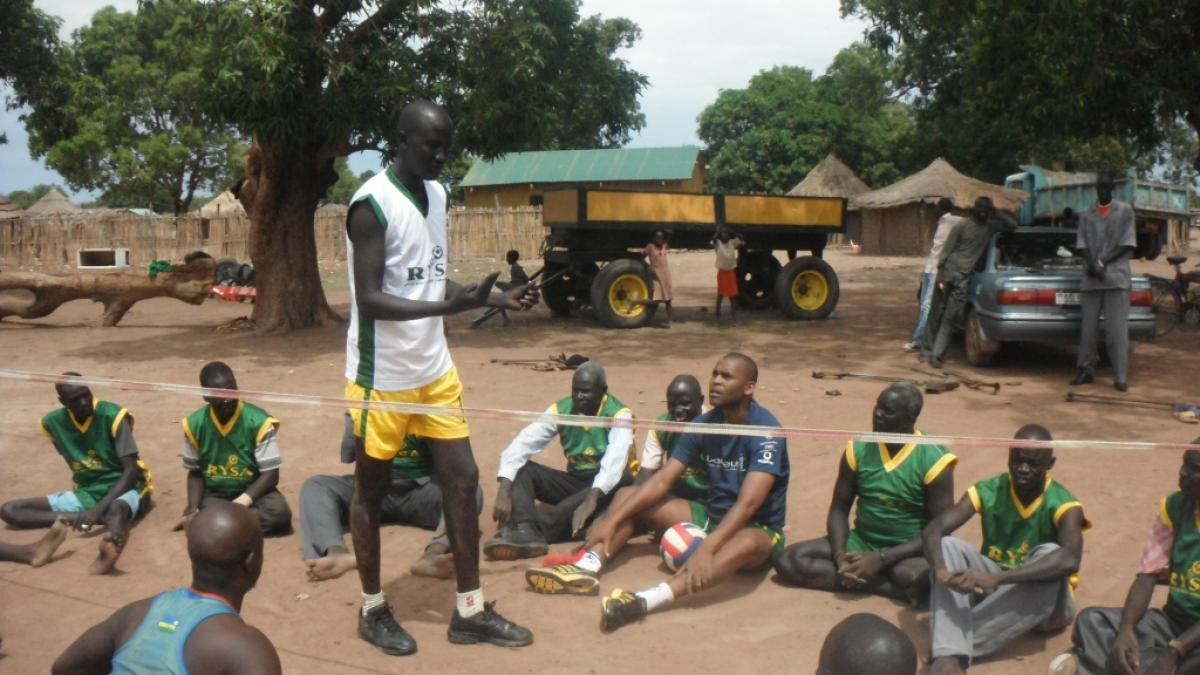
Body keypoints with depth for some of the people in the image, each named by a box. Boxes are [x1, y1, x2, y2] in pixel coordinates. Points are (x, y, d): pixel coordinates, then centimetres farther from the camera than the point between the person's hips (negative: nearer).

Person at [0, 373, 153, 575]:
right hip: (86, 493, 6)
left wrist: (99, 509, -28)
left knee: (117, 509, -41)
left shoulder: (113, 415, -15)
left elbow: (132, 471, -18)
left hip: (125, 488, -6)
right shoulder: (53, 422, 0)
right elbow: (75, 463, 14)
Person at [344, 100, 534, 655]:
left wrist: (495, 299, 1)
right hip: (381, 375, -7)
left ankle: (470, 611, 19)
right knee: (372, 490, 8)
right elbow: (369, 300, -23)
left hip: (435, 369, 8)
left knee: (463, 478, 7)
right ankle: (373, 610, 26)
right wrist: (448, 308, -33)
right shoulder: (372, 204, -17)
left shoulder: (436, 194, 8)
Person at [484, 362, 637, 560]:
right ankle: (526, 531, -41)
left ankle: (539, 530, -40)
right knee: (520, 469, -14)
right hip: (575, 482, 4)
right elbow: (522, 444, -17)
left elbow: (615, 461, -34)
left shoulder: (619, 415, -16)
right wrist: (504, 491, -32)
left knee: (623, 479, -38)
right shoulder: (560, 410, -5)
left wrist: (591, 500, -50)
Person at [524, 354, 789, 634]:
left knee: (748, 543, -42)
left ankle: (646, 601, -60)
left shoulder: (766, 430, -20)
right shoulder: (704, 424, -1)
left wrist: (706, 548, -46)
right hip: (711, 516, 7)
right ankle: (586, 567, -29)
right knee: (633, 501, -4)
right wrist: (612, 520, -17)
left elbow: (748, 503, -32)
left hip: (758, 527, -7)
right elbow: (662, 480, -6)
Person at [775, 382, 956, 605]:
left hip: (907, 552, -5)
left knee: (914, 577, -42)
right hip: (860, 543, 6)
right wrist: (840, 556, -18)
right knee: (789, 560, -19)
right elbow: (839, 508, 2)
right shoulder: (858, 450, -3)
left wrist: (882, 559, -23)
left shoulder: (933, 460, -13)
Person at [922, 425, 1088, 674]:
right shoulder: (988, 491, -9)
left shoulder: (1062, 504, -18)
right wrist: (941, 570, -44)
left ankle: (958, 641, -36)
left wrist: (995, 578, -48)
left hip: (1044, 602, -2)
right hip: (992, 586, 3)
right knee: (948, 545, -24)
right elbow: (932, 530, -21)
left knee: (1049, 554, -34)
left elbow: (1070, 560, -39)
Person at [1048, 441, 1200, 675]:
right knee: (1092, 620, -16)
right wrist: (1126, 629, -20)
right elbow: (1147, 575, -3)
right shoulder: (1175, 506, 2)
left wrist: (1174, 651, -29)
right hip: (1174, 620, 5)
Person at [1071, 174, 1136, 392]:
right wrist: (1092, 265, -12)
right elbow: (1081, 244, 7)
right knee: (1088, 329, 3)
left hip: (1116, 277, -3)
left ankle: (1121, 377, -6)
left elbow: (1127, 244, 0)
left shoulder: (1125, 211, 6)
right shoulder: (1086, 215, 13)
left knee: (1117, 329, -6)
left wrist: (1102, 263, -11)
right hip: (1091, 279, 3)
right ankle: (1086, 371, 11)